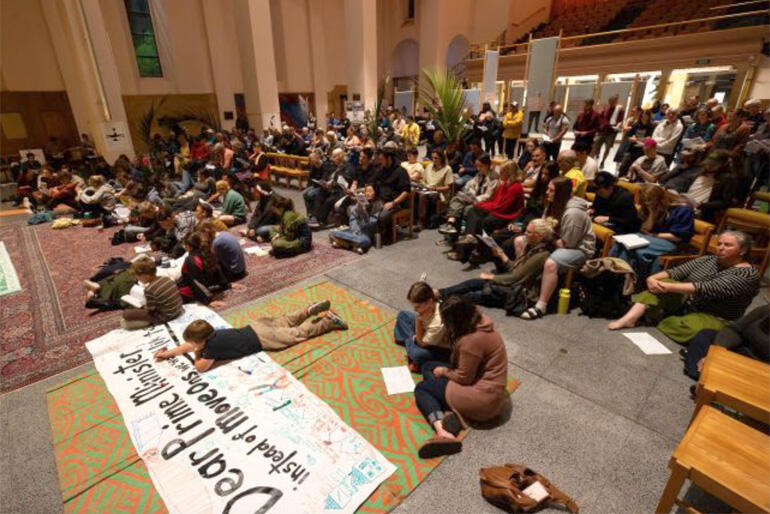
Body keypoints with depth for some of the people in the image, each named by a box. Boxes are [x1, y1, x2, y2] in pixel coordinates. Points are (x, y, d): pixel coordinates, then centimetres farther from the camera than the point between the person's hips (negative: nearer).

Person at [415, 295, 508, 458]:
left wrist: (444, 371, -2)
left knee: (421, 388, 2)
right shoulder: (478, 322, 0)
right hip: (482, 379, 10)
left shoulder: (472, 340, -29)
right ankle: (450, 414, -6)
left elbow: (464, 378, -19)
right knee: (428, 367, 13)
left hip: (483, 397, -10)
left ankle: (442, 431, -18)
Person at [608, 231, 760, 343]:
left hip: (714, 318, -5)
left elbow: (708, 289, -28)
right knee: (661, 284, -22)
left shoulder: (748, 274, -13)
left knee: (687, 327, -38)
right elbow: (677, 272, -5)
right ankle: (630, 318, -35)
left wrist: (669, 287, -33)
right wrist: (653, 278, -25)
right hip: (685, 301, 6)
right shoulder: (707, 259, 7)